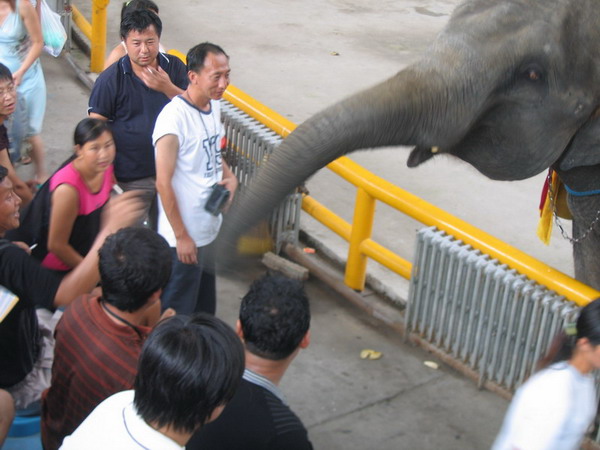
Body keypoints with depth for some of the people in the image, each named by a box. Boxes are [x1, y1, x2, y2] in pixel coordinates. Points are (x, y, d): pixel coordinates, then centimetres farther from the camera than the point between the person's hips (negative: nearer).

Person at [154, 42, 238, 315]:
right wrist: (182, 237, -18)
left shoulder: (214, 106, 2)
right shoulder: (174, 118, -24)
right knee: (177, 313, 7)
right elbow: (163, 183, -21)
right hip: (184, 236, -8)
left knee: (205, 307, 24)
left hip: (211, 228, 8)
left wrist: (229, 176, -3)